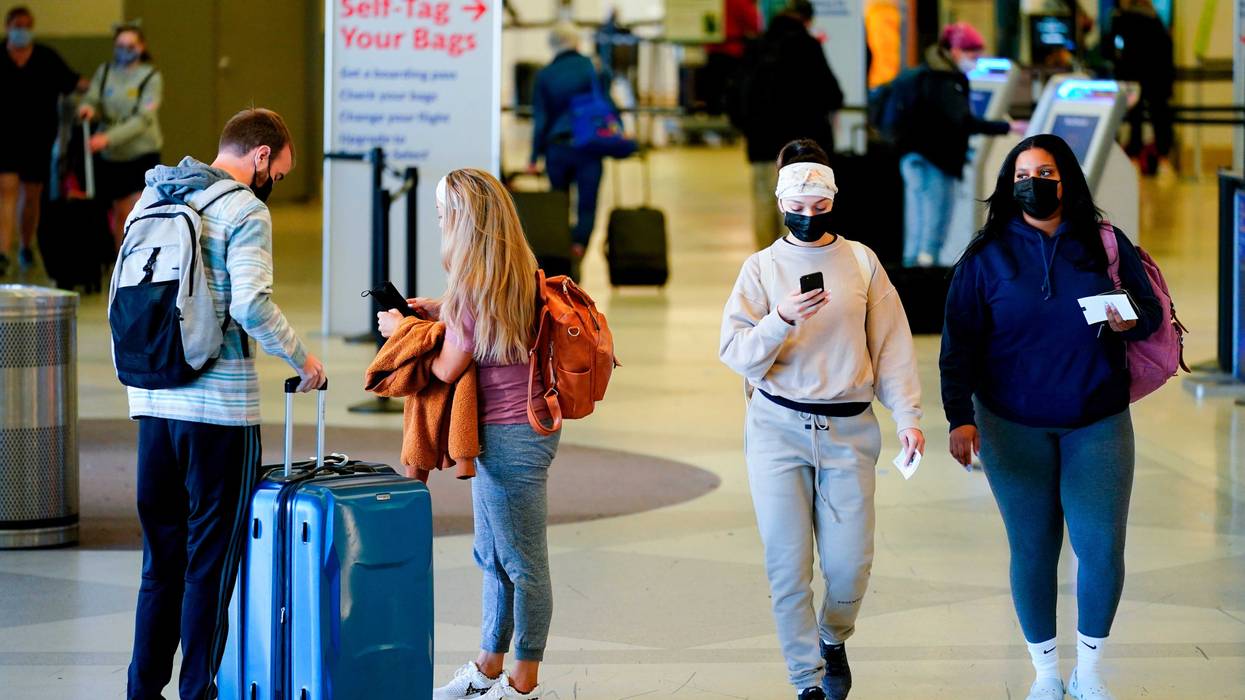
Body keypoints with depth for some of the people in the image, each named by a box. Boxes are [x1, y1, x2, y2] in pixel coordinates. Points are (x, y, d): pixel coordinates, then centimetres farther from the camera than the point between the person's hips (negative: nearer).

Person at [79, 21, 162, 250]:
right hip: (111, 156, 4)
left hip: (143, 154, -3)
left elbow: (144, 119, -19)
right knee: (120, 214, 11)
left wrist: (109, 138, -31)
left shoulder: (151, 77, -9)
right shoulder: (104, 72, 2)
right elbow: (91, 100, -5)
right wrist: (88, 109, -31)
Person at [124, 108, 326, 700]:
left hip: (152, 401, 7)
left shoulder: (151, 197, 12)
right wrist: (300, 357, -8)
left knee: (160, 554, 14)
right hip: (219, 407, -6)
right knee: (211, 558, 2)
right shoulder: (244, 211, -10)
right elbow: (251, 304, -22)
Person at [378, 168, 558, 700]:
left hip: (511, 436, -10)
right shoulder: (518, 270, 8)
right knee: (493, 558, 19)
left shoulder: (477, 285, -20)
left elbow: (447, 369, -13)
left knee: (522, 563, -1)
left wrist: (400, 332, 3)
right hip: (508, 431, 10)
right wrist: (439, 313, 13)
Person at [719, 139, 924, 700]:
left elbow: (891, 342, 7)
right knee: (787, 564, -3)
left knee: (850, 564, -1)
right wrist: (783, 319, -22)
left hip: (848, 428, 1)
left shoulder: (861, 262, 6)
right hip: (778, 427, -1)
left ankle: (834, 638, 31)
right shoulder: (762, 268, 3)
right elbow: (736, 353, -5)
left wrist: (907, 415, 0)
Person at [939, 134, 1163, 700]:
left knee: (1102, 549, -2)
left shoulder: (1106, 245, 3)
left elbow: (1152, 313, 9)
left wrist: (1132, 320, -15)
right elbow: (959, 344, -1)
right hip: (1015, 429, 0)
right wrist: (960, 417, -10)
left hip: (1097, 426, 0)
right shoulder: (987, 256, 1)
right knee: (1032, 548, 4)